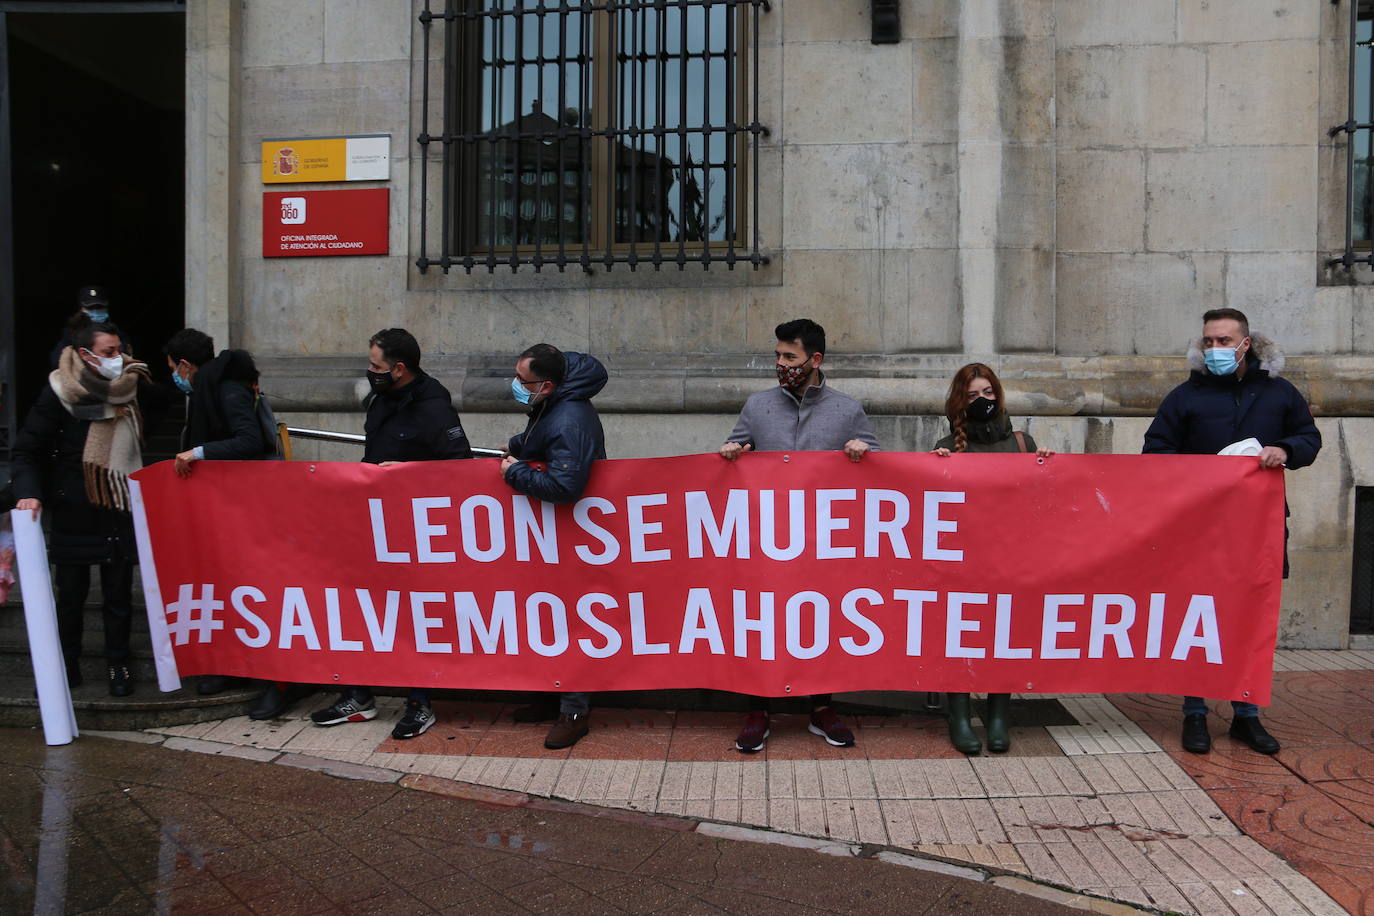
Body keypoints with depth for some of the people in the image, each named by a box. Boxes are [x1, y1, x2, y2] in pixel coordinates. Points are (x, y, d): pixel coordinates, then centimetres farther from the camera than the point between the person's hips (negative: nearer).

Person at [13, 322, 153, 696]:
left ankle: (117, 663, 19)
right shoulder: (59, 395, -9)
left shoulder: (130, 387, 2)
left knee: (119, 593, 6)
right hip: (75, 512, -2)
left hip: (120, 510, 2)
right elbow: (26, 451, -7)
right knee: (72, 591, 9)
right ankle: (67, 662, 25)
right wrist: (29, 492, -20)